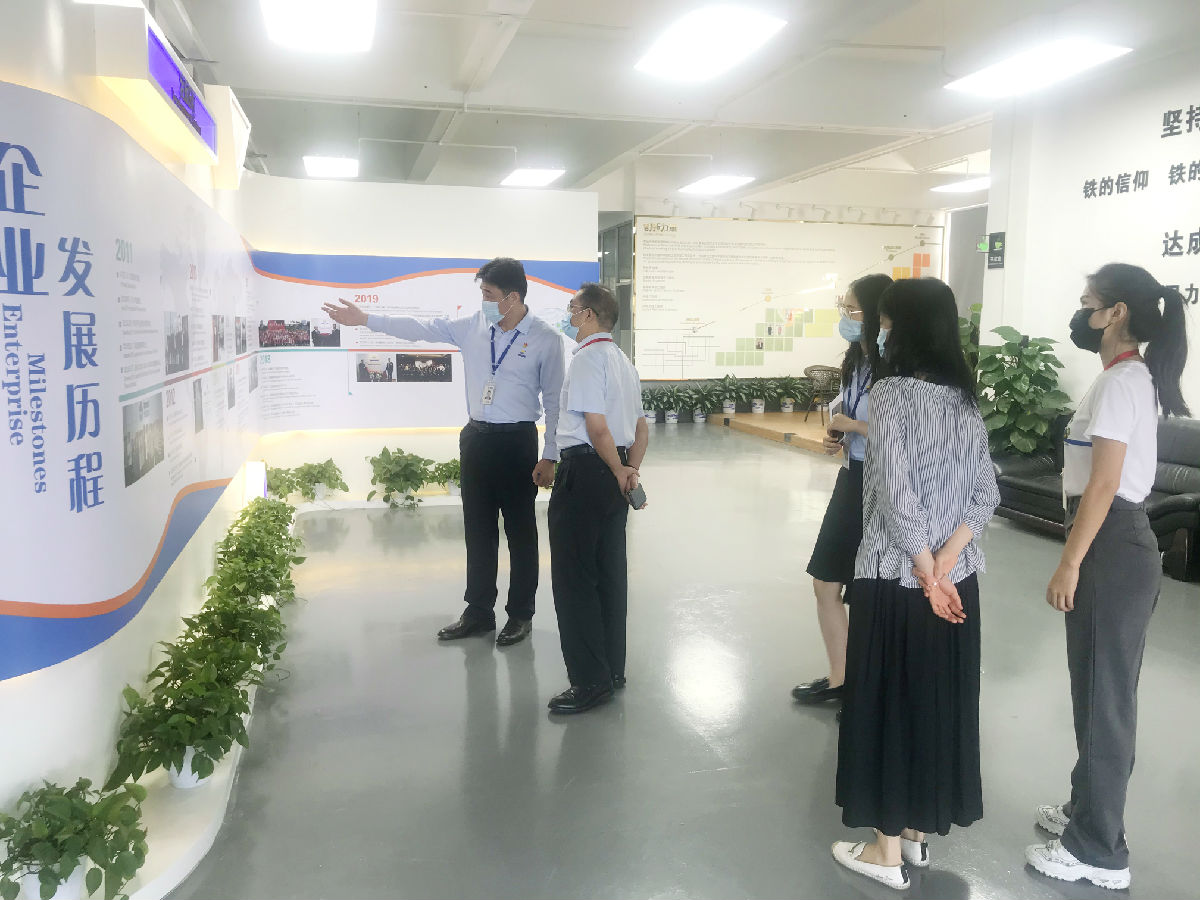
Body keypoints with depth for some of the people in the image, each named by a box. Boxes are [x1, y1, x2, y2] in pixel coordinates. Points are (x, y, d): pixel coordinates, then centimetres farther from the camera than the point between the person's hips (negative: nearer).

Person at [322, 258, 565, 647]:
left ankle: (520, 615, 22)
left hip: (517, 441, -5)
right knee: (477, 529, 13)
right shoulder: (473, 326, 4)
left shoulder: (546, 339, -8)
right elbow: (422, 328, 9)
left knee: (520, 531, 6)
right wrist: (365, 319, 6)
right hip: (477, 437, 5)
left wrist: (549, 457, -8)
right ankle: (479, 613, 27)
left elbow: (554, 399, -7)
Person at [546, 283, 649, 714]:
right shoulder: (623, 360, 18)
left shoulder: (587, 357, -12)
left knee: (574, 578, -2)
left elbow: (596, 426, -21)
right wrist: (629, 469, 8)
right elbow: (641, 429, 20)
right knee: (609, 573, 14)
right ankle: (611, 669, 24)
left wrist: (619, 473, -10)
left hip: (585, 470, -10)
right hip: (615, 474, 10)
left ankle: (590, 681, 3)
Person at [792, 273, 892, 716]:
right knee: (826, 583, 15)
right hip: (851, 478, 9)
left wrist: (851, 425, -16)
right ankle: (839, 679, 31)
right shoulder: (856, 360, 9)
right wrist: (837, 435, 5)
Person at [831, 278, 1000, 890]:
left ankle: (887, 852, 18)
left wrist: (927, 574, -14)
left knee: (889, 702, 5)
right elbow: (986, 493, 3)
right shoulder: (965, 397, 6)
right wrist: (944, 564, -6)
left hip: (896, 581, -7)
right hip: (958, 583, 7)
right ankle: (916, 831, 32)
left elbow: (897, 494, -22)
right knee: (940, 700, 16)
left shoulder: (892, 393, -15)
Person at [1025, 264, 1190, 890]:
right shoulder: (1134, 377, 13)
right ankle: (1089, 812, 36)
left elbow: (1103, 484, -22)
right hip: (1117, 545, 10)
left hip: (1110, 550, -10)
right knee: (1102, 692, 20)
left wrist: (1069, 564, -19)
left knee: (1102, 697, 0)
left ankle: (1099, 851, 14)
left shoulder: (1118, 382, -18)